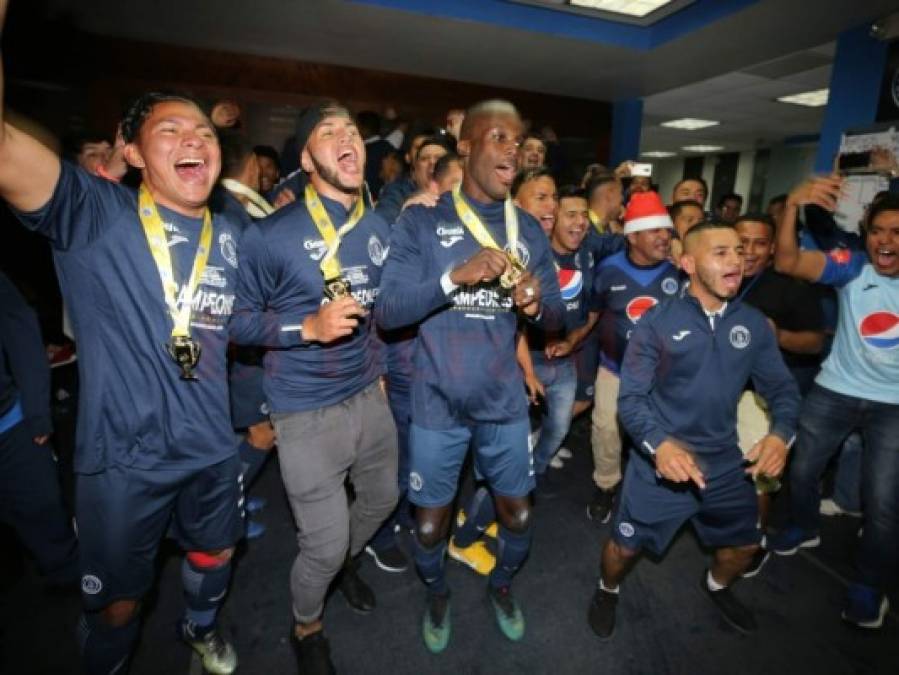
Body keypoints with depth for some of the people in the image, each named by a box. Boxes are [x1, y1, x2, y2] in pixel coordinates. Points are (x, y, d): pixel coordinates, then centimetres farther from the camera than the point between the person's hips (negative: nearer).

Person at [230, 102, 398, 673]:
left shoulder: (379, 227, 4)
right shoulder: (272, 234, -14)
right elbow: (238, 321, -10)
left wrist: (378, 366, 10)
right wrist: (308, 327, -23)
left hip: (369, 396, 6)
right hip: (308, 413, -6)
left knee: (382, 499, 24)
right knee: (324, 544, 4)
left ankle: (347, 563, 59)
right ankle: (307, 627, 40)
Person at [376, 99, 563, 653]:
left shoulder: (529, 230, 4)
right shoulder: (421, 222, -7)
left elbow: (555, 318, 5)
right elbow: (387, 311, -15)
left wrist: (538, 305, -18)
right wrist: (456, 276, -27)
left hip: (505, 401, 3)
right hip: (438, 403, -2)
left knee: (518, 513, 16)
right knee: (431, 521, 13)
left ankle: (502, 584, 49)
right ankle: (438, 594, 47)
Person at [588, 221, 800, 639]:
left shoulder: (754, 324, -2)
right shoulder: (658, 322, -15)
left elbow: (782, 386, 4)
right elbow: (630, 397, -17)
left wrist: (781, 433, -16)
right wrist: (658, 443, -33)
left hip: (727, 463, 5)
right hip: (661, 463, -4)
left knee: (744, 544, 24)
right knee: (626, 546, 9)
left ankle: (716, 586, 59)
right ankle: (607, 591, 45)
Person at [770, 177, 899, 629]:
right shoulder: (852, 267, -12)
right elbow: (788, 263, -28)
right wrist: (793, 206, -43)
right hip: (834, 391, 1)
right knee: (801, 469, 14)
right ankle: (804, 527, 44)